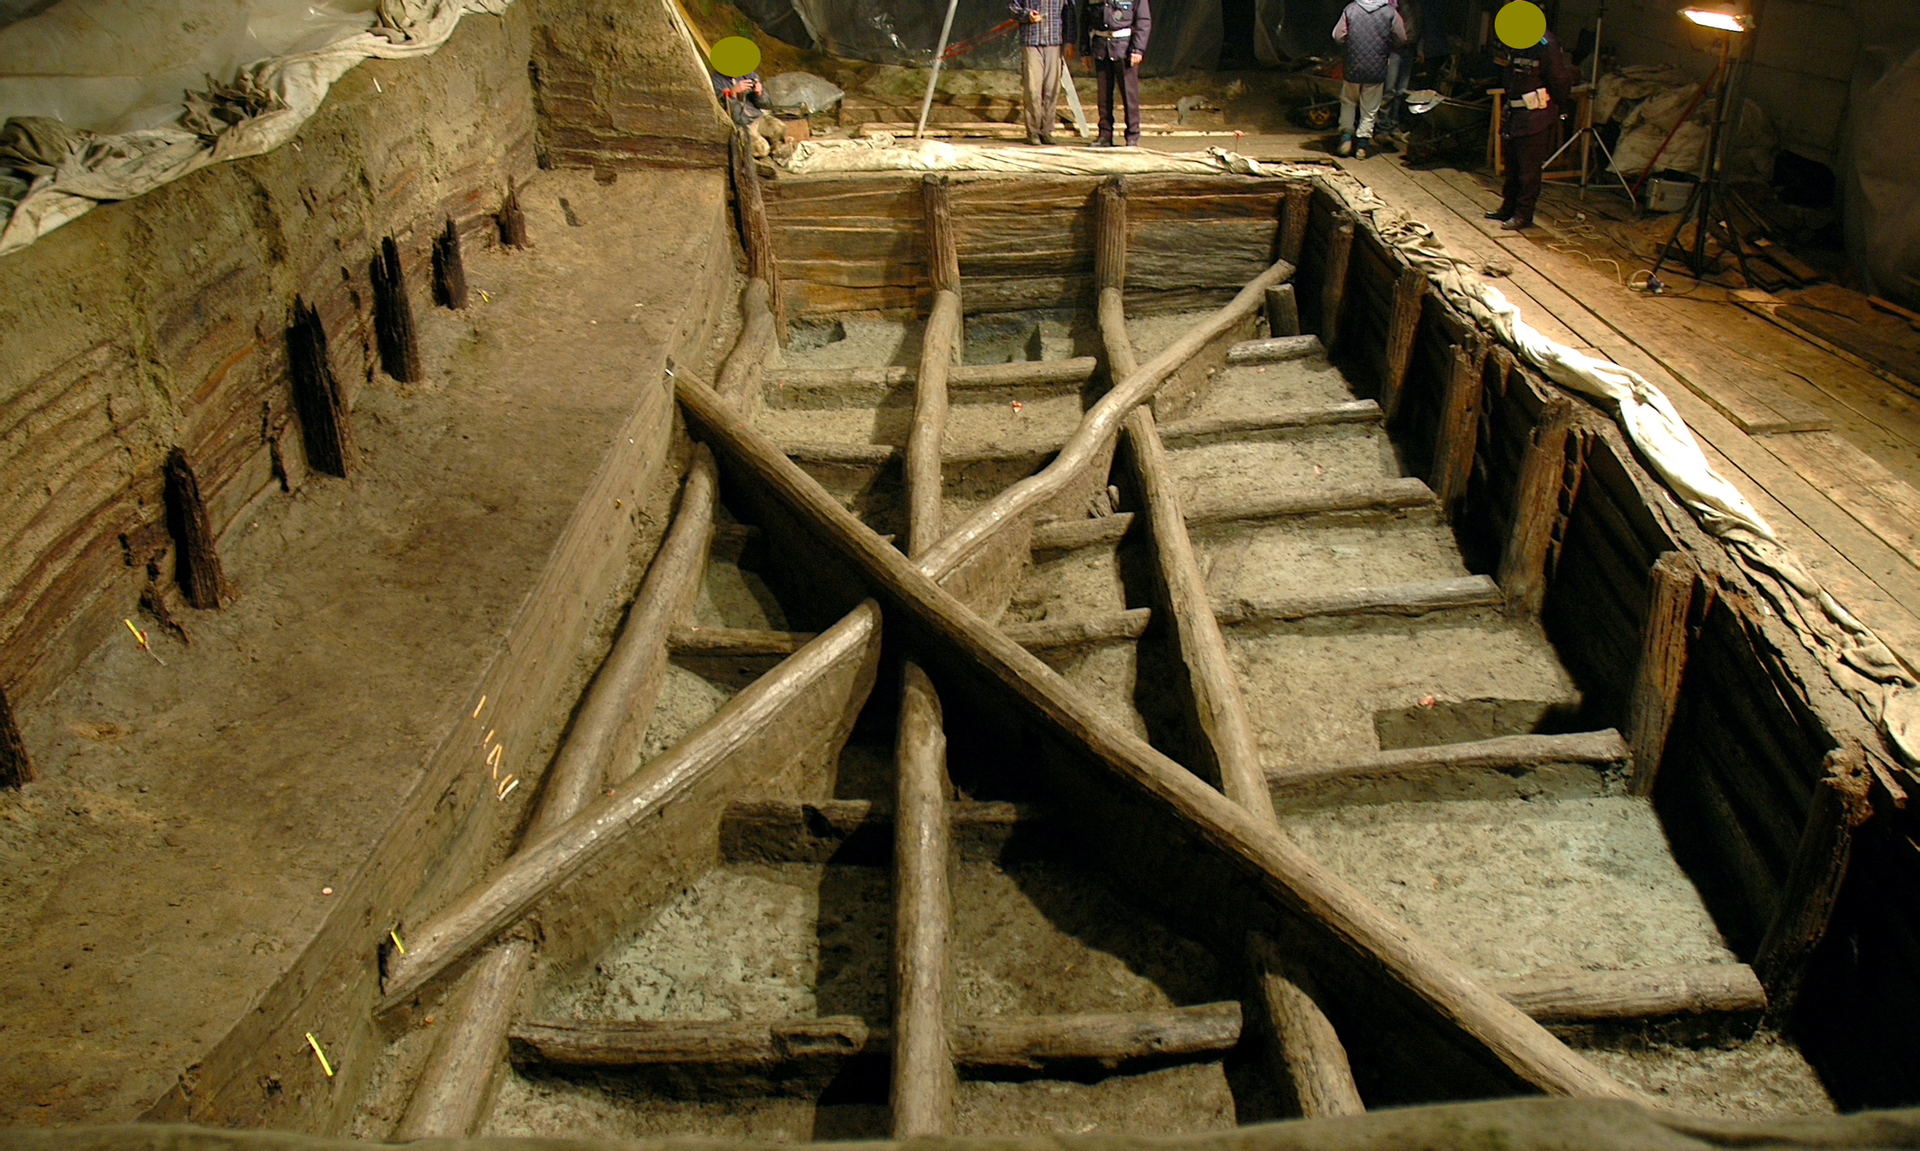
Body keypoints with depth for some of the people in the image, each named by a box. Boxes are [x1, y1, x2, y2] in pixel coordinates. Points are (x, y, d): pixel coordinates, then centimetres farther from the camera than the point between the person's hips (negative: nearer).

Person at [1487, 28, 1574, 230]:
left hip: (1535, 117, -9)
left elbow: (1560, 81, -14)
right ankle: (1509, 208, 28)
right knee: (1512, 165, 17)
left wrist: (1560, 109, -7)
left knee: (1529, 168, -3)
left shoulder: (1546, 45, -18)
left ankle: (1524, 214, 3)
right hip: (1516, 115, 9)